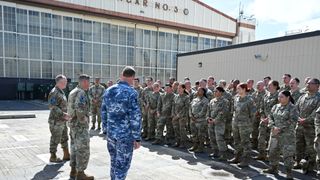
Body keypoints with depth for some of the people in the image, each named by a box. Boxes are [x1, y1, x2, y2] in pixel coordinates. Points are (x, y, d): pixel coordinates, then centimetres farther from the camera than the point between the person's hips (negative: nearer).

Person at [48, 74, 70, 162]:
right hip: (56, 121, -10)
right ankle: (53, 157, 17)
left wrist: (66, 115, 16)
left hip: (62, 121, 10)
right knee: (55, 139, 2)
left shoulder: (61, 92, 13)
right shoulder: (54, 92, -18)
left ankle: (66, 155, 27)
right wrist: (64, 114, -26)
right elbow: (53, 107, -24)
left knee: (64, 138, 17)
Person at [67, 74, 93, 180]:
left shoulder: (73, 92, 13)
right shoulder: (81, 93, -19)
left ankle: (73, 171, 26)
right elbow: (80, 110, -28)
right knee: (83, 150, -1)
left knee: (75, 148, 17)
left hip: (73, 123, 10)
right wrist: (84, 122, -16)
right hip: (80, 125, -10)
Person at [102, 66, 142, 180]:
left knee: (114, 162, 21)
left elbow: (104, 112, 12)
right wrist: (137, 137, -12)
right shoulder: (131, 92, -14)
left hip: (110, 133, 6)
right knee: (122, 164, 5)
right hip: (126, 134, -6)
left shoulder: (108, 91, 6)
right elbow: (135, 117, -17)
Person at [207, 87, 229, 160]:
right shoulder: (212, 101, 15)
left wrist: (215, 120, -17)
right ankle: (215, 152, 26)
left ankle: (223, 155, -3)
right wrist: (208, 118, 0)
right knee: (212, 138, 12)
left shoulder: (225, 101, -6)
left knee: (219, 139, -11)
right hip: (211, 123, 7)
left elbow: (223, 113, -14)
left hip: (219, 123, -7)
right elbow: (208, 110, 16)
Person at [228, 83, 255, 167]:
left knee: (245, 142, 3)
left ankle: (245, 161, 13)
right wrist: (235, 118, 12)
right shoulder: (236, 98, 6)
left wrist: (248, 122, -4)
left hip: (244, 125, -7)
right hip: (235, 123, 7)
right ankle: (237, 158, 30)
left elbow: (253, 113, -8)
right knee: (237, 141, 17)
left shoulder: (249, 100, -13)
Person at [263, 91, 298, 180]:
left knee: (287, 153, -2)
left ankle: (289, 173, 11)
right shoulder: (275, 107, 10)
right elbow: (270, 117, 8)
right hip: (275, 134, 6)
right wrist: (273, 127, -10)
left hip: (287, 135, -6)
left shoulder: (292, 108, -7)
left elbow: (293, 121, -14)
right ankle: (273, 168, 31)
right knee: (273, 151, 14)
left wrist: (280, 129, -17)